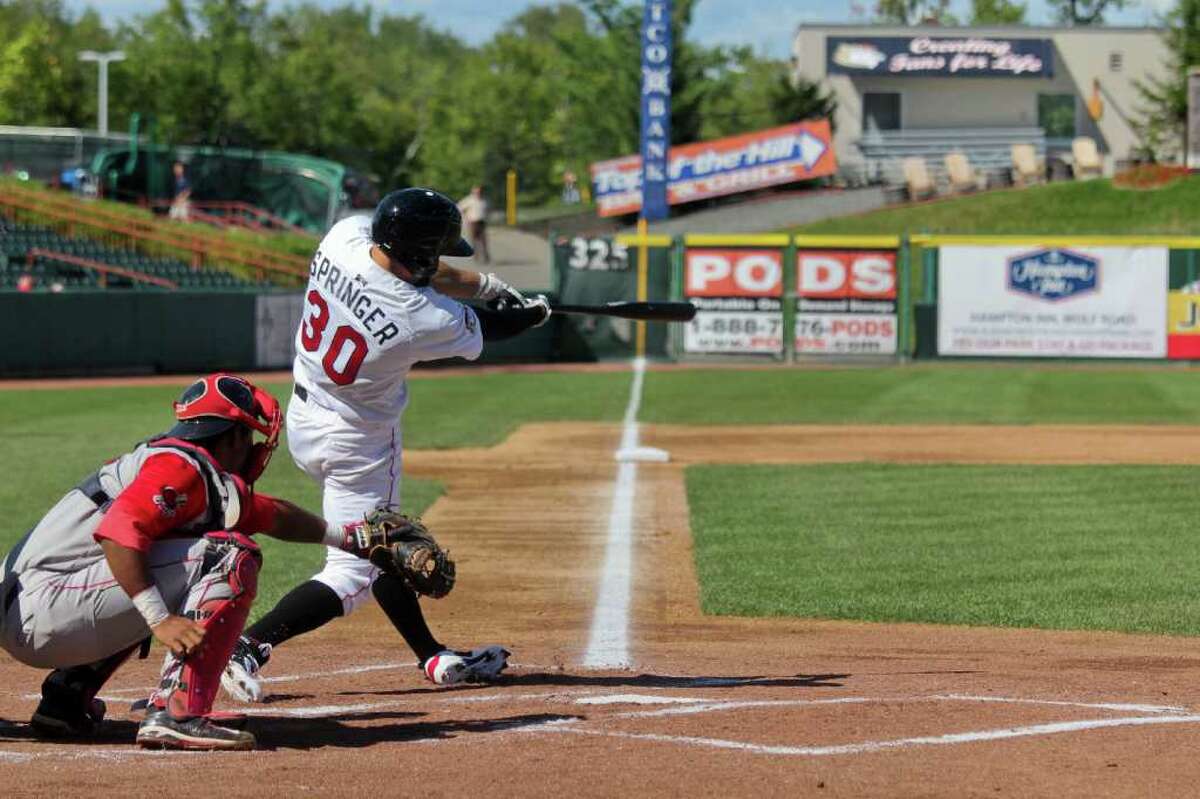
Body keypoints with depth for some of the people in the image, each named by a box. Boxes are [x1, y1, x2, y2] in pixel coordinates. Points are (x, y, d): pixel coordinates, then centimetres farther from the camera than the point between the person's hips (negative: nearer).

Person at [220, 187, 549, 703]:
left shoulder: (345, 236, -17)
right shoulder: (423, 320, -30)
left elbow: (405, 268, 5)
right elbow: (484, 330, -7)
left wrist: (485, 284, 8)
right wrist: (534, 313, 14)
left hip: (302, 421, 8)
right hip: (357, 444, -8)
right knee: (353, 576, 0)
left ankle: (433, 657, 31)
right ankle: (248, 647, -12)